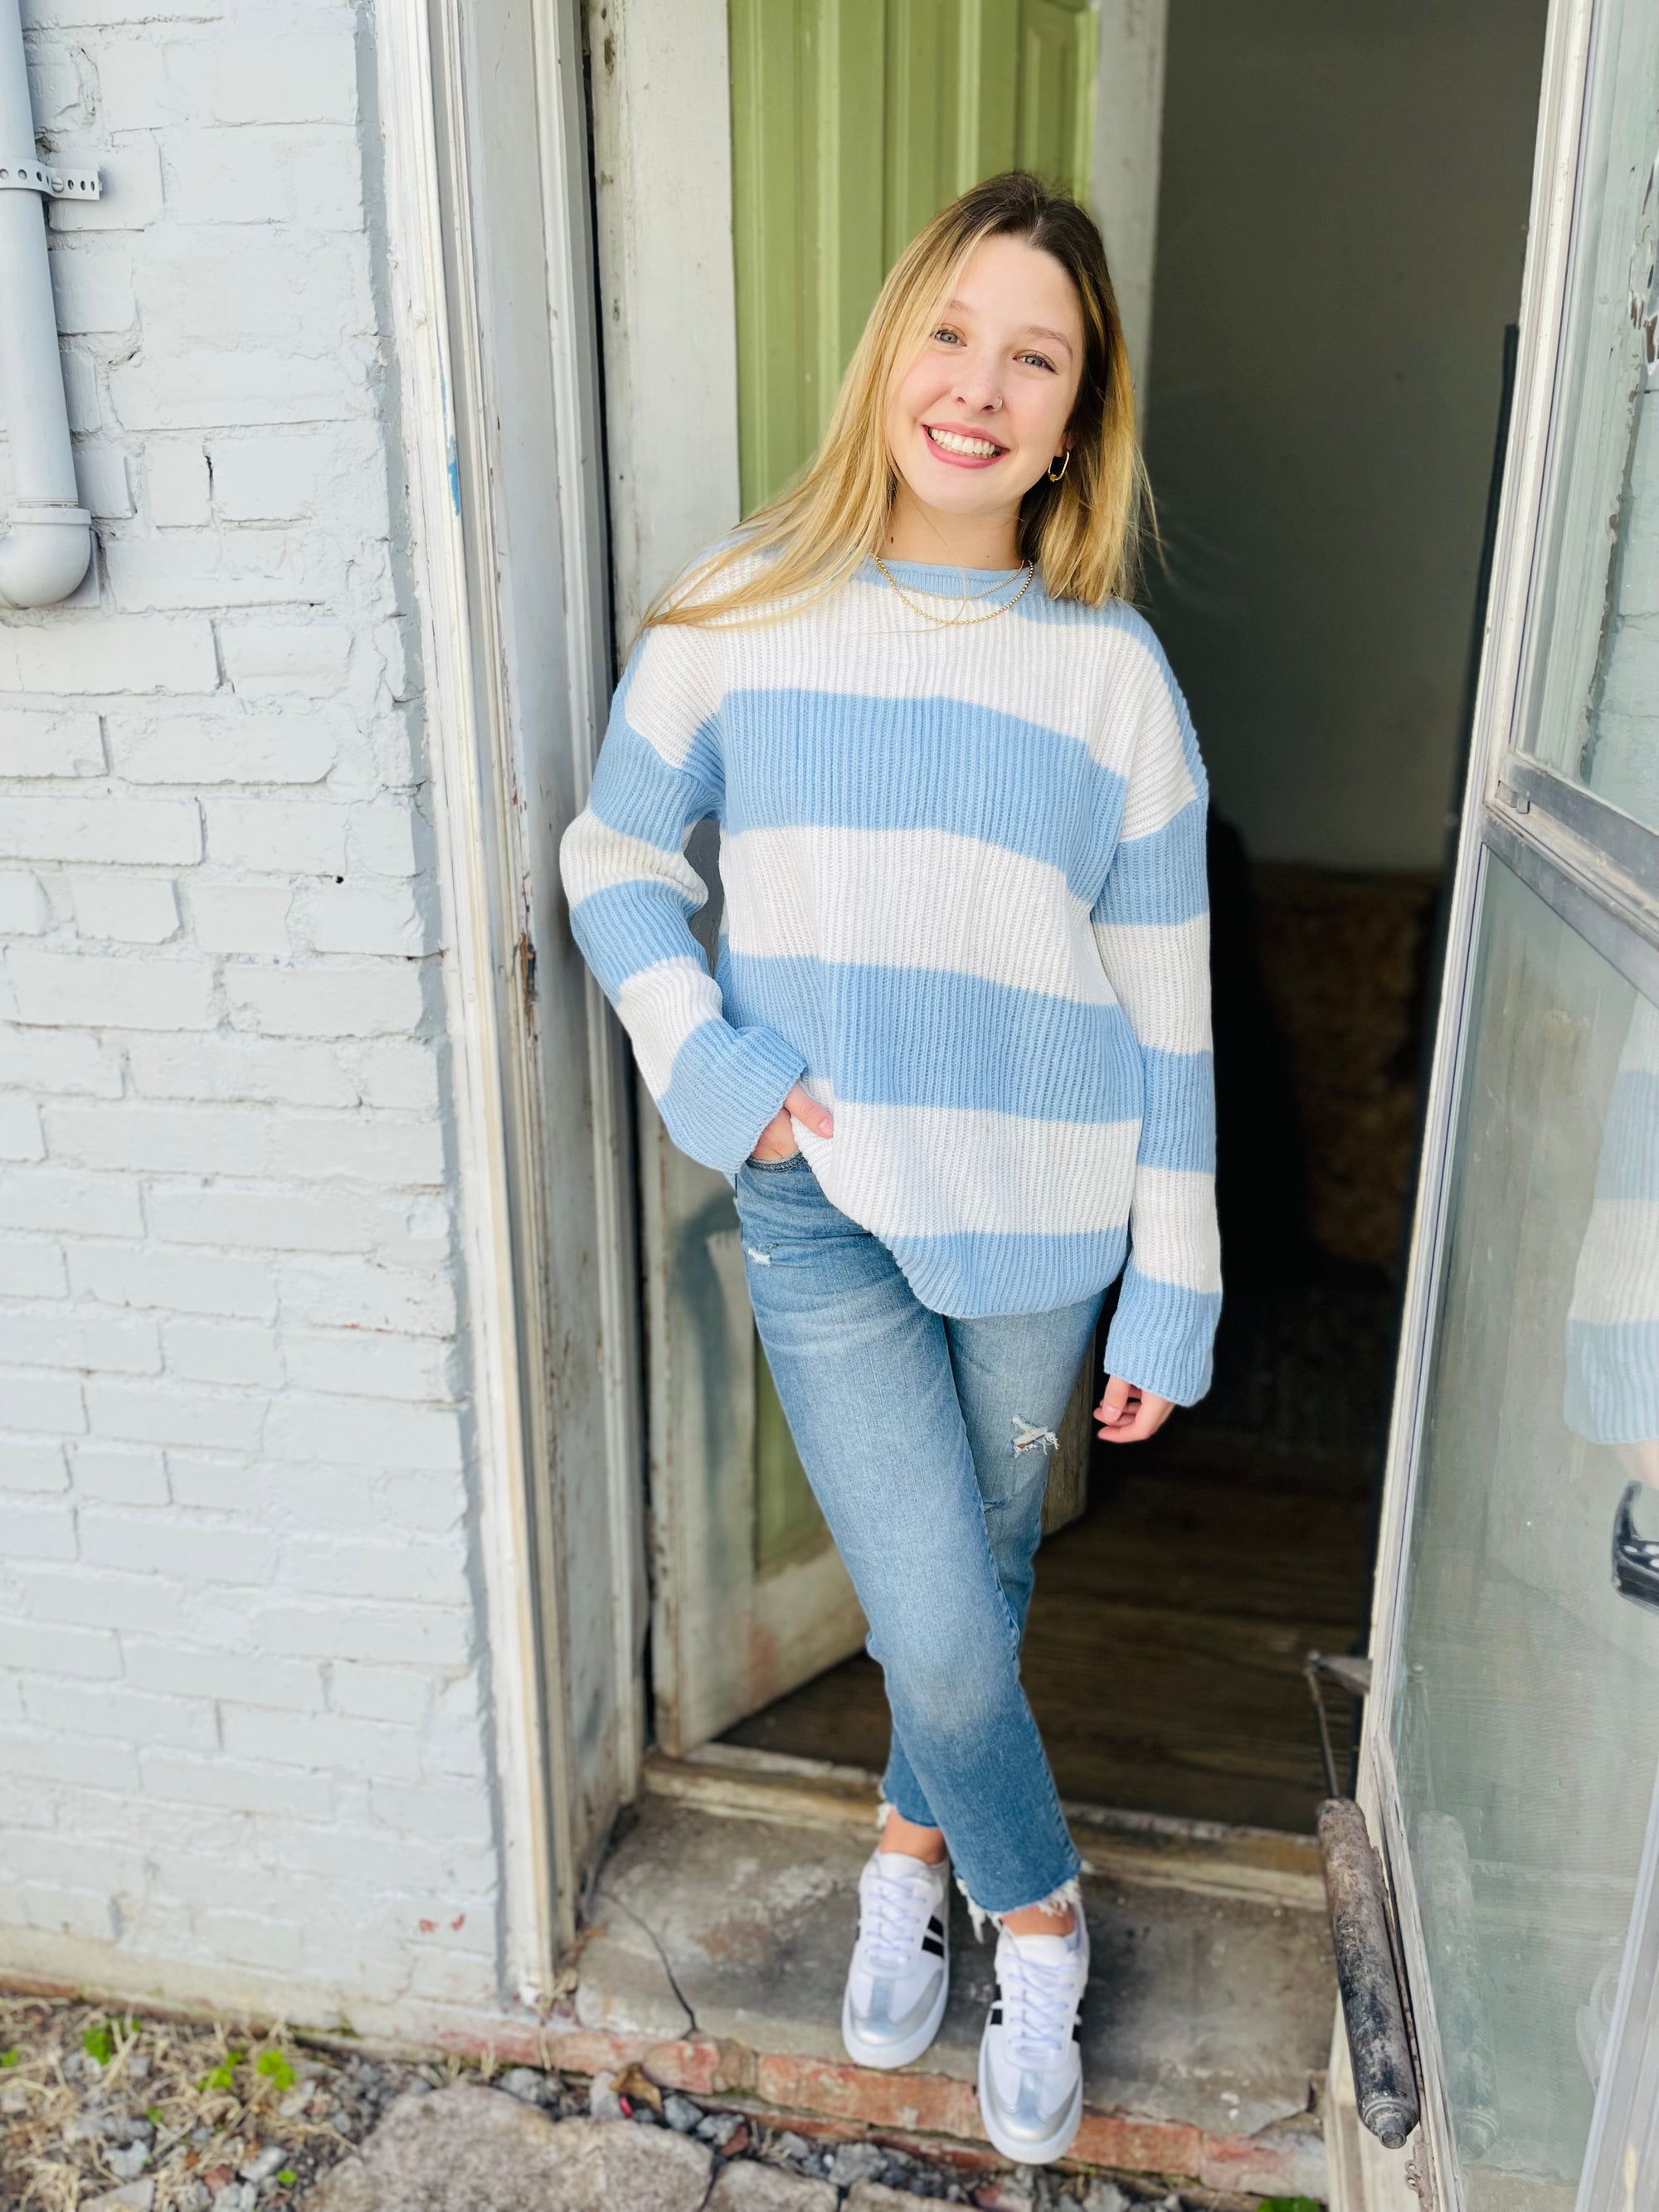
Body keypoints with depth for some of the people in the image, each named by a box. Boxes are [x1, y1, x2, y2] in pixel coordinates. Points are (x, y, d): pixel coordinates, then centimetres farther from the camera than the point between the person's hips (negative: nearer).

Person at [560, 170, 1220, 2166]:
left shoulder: (1111, 669, -1)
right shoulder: (742, 612, -2)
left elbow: (1166, 1002, 0)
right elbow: (615, 861, 7)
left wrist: (1175, 1288, 0)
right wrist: (705, 1058, -10)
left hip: (1038, 1216, 1)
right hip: (821, 1210, -1)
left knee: (980, 1571, 17)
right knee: (936, 1629, -2)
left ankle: (912, 1853, 46)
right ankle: (1038, 1921, 30)